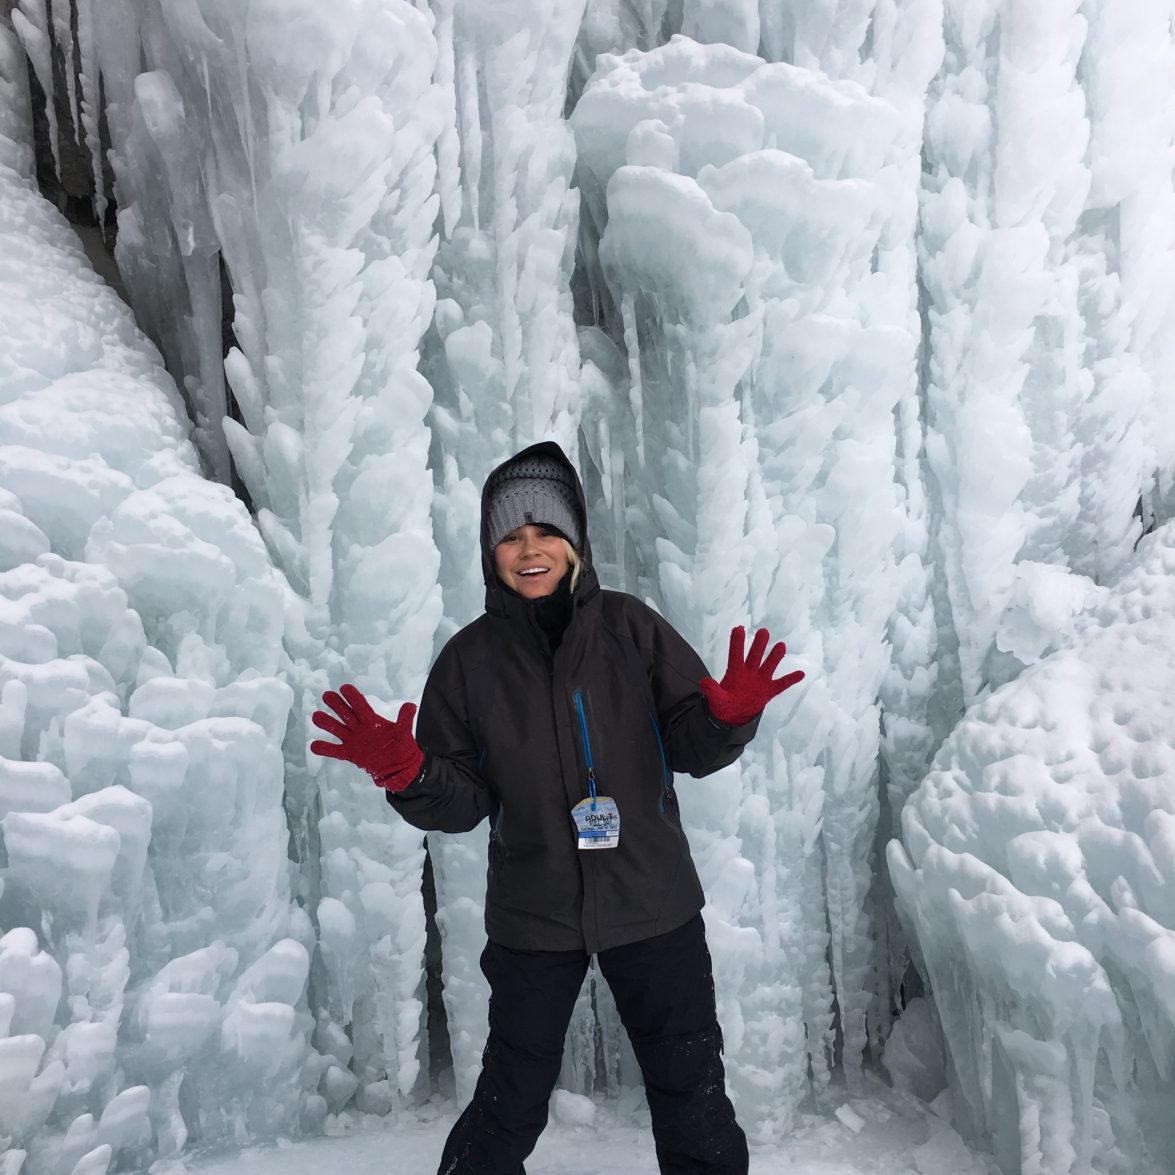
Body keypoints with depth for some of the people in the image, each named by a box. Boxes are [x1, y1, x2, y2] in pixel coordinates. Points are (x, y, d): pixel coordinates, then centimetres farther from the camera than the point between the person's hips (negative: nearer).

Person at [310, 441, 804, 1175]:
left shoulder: (630, 628, -6)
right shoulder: (471, 659, -4)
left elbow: (693, 747, -3)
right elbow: (463, 800, -3)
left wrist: (732, 715, -23)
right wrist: (403, 771, -22)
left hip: (653, 901, 1)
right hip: (533, 916, 0)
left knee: (691, 1088, 16)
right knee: (511, 1101, 13)